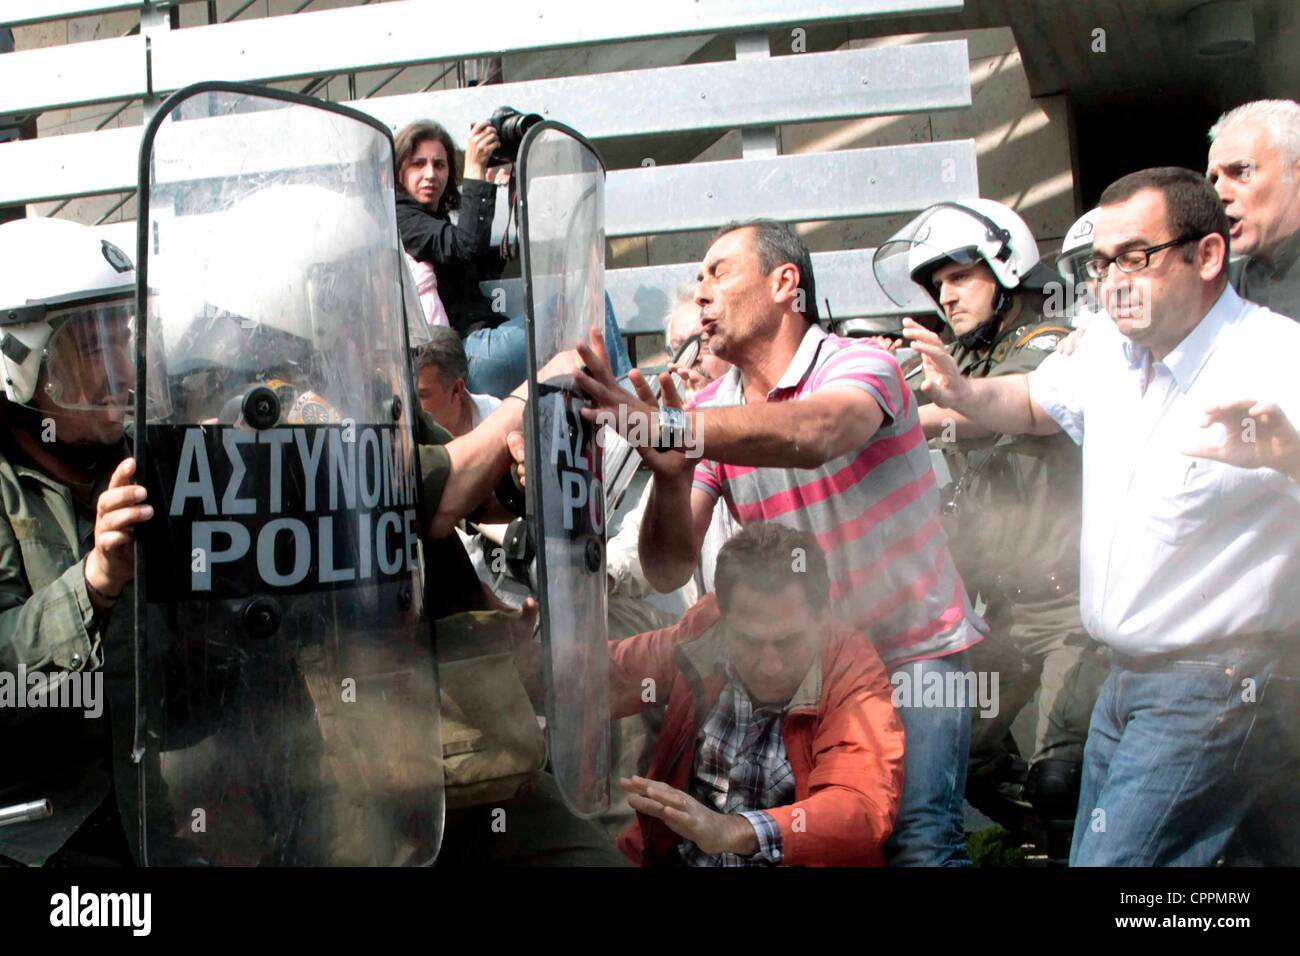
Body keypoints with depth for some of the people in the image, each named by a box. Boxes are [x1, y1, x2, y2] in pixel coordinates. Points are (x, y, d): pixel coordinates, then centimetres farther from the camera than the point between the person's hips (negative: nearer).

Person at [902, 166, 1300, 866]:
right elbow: (1034, 401, 25)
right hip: (1124, 677, 8)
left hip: (1214, 687, -8)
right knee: (1087, 856, 16)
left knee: (1113, 863, -16)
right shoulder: (1110, 350, 6)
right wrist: (961, 394, 5)